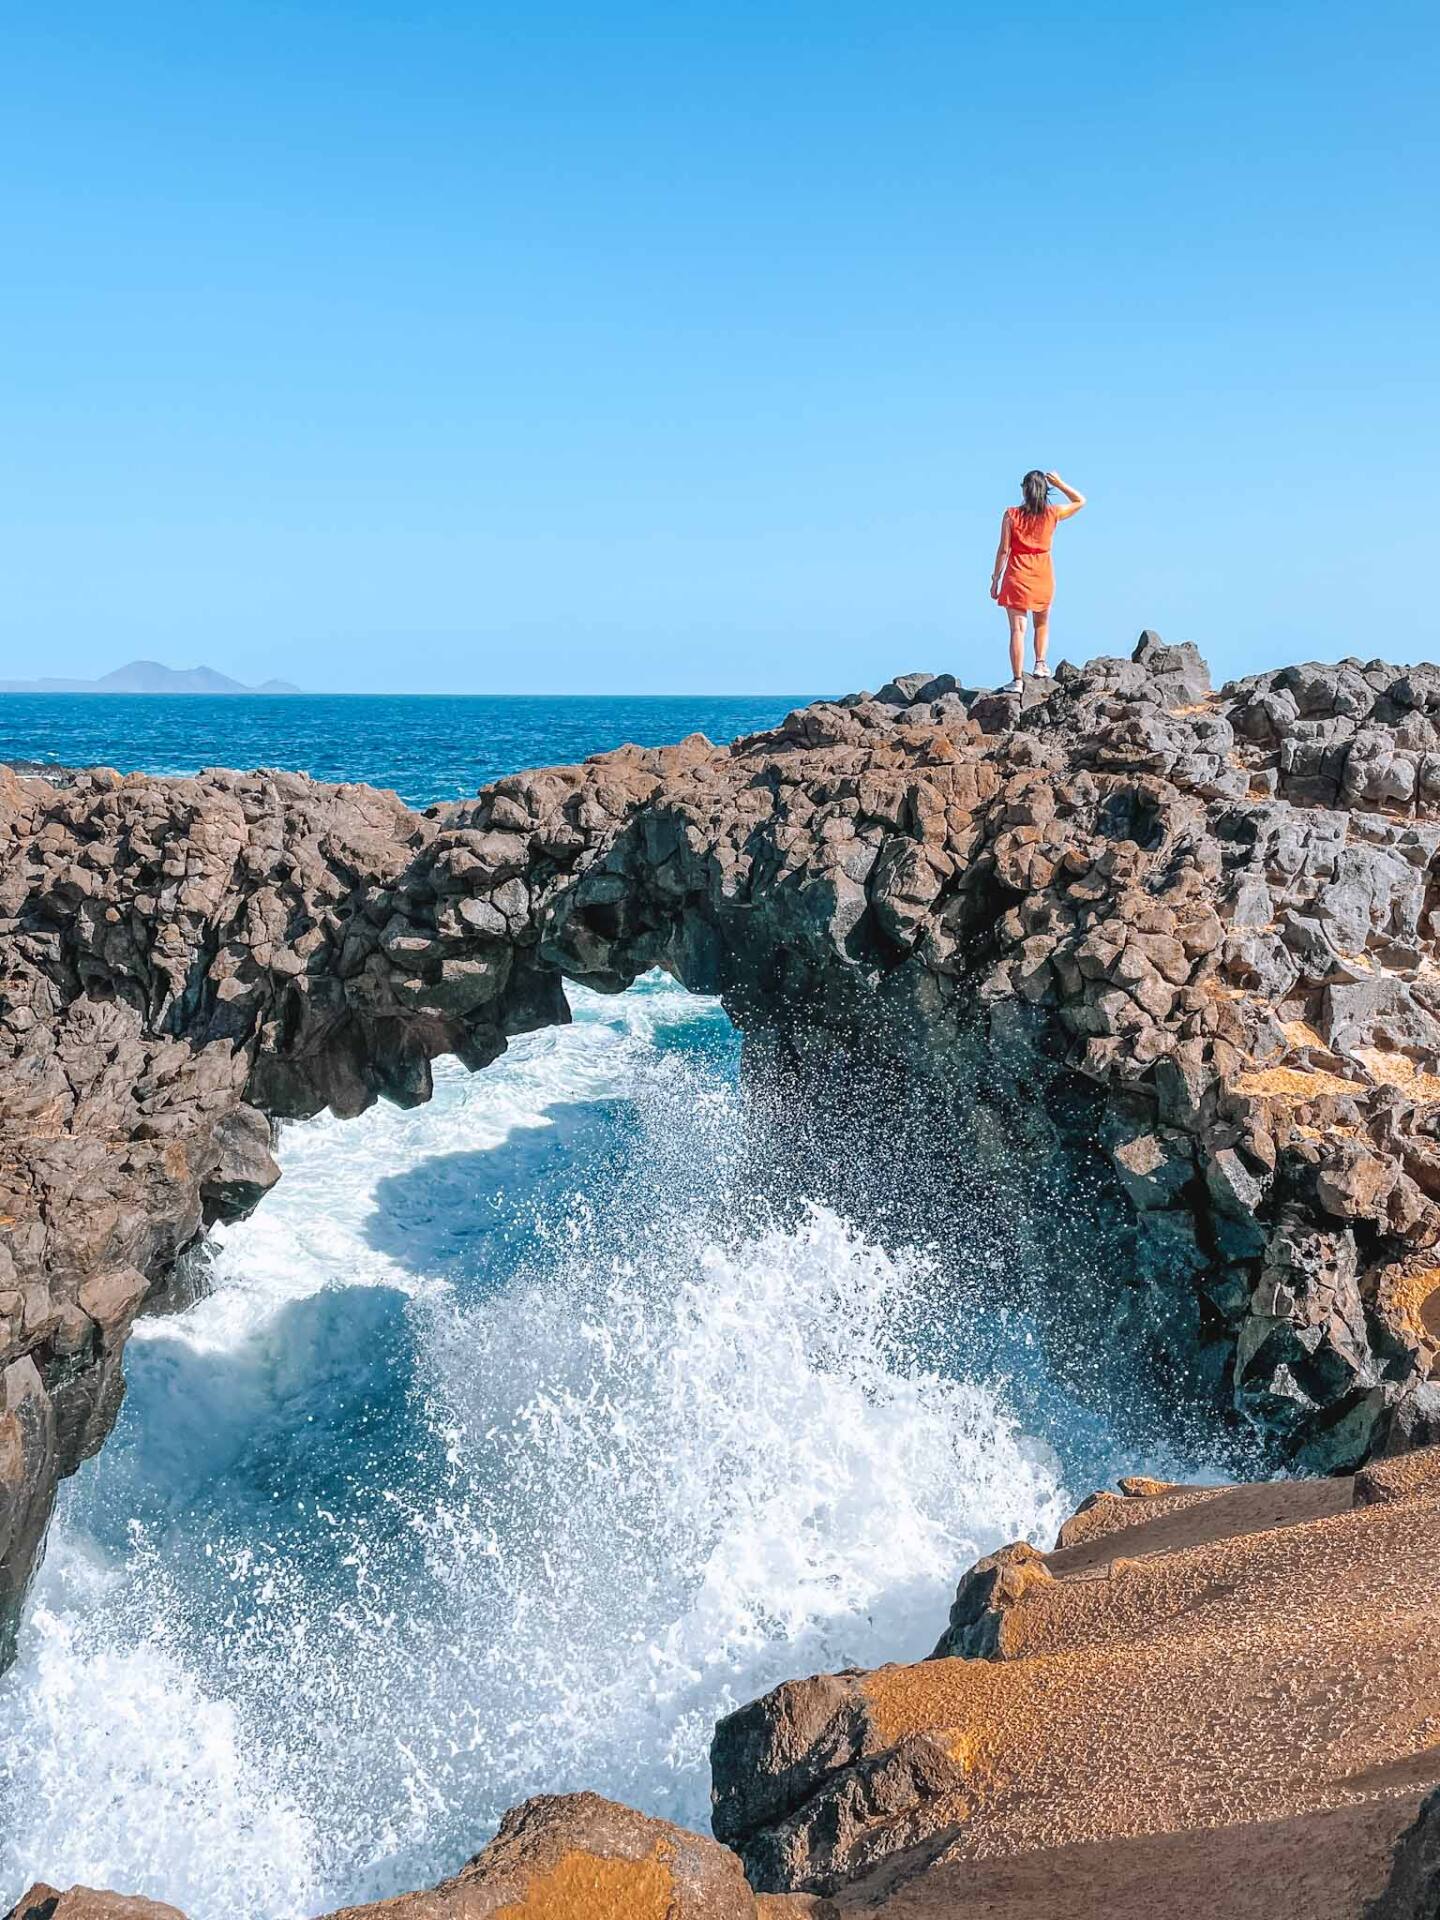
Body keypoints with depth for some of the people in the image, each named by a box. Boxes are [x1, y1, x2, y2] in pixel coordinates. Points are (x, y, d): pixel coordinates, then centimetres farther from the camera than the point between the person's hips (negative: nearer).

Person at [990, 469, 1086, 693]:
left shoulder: (1011, 515, -7)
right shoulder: (1052, 514, -2)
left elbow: (1004, 550, -6)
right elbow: (1080, 501, 16)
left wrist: (995, 579, 1)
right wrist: (1059, 484, 10)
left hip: (1017, 575, -2)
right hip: (1043, 575, 2)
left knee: (1017, 629, -2)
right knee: (1042, 623, 25)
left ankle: (1017, 680, -7)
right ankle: (1040, 664, 12)